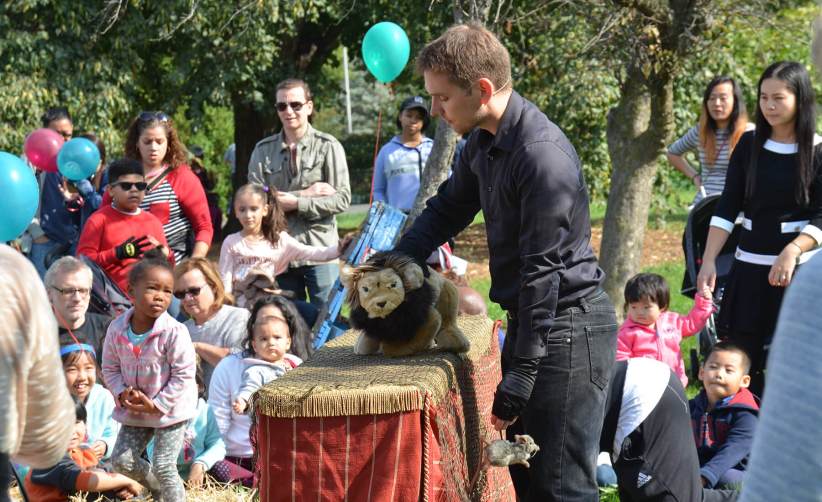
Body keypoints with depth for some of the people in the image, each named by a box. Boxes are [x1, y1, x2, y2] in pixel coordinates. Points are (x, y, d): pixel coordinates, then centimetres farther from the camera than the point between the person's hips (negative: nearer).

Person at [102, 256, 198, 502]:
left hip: (170, 408, -5)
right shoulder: (117, 329, -8)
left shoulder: (174, 332, -22)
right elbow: (110, 368, 3)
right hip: (134, 409, 5)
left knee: (164, 466, -7)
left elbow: (183, 375, -18)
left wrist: (157, 405, -18)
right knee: (121, 460, 9)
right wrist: (122, 393, -15)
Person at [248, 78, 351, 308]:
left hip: (320, 252, -3)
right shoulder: (263, 151, 8)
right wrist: (305, 193, -10)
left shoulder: (328, 147, 1)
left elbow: (342, 199, -6)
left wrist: (296, 203, -13)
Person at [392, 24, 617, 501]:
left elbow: (543, 273, -23)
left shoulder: (543, 156, -24)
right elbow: (445, 211, 21)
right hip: (529, 318, 10)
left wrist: (516, 382, -21)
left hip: (568, 327, -10)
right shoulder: (484, 143, 7)